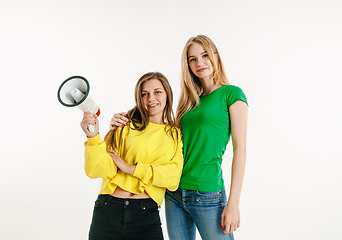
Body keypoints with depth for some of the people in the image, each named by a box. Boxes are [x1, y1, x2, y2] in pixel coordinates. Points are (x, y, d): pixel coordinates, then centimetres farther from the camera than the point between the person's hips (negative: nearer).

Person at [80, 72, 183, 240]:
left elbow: (173, 177, -4)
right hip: (108, 212, 0)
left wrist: (130, 168, -8)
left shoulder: (176, 135, 9)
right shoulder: (125, 126, 4)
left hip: (147, 215, 0)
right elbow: (98, 171, -2)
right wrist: (93, 137, -18)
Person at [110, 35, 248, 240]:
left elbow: (240, 149, -8)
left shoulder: (231, 93, -3)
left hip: (208, 194, -5)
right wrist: (126, 125, 2)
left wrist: (233, 202, -13)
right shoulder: (190, 101, 13)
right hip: (175, 194, 6)